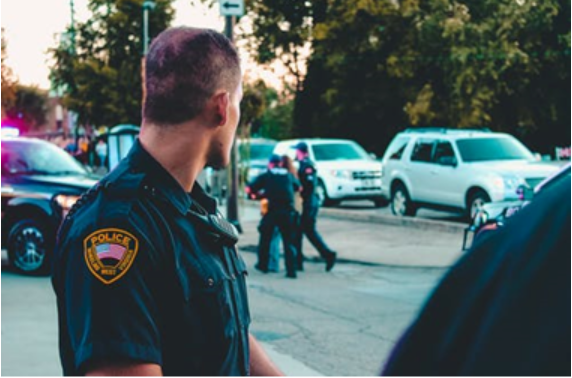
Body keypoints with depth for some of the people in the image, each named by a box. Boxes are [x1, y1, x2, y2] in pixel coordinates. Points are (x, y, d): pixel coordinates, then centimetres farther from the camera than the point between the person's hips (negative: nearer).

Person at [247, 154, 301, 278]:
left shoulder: (265, 176, 6)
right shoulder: (289, 175, 13)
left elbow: (249, 189, 3)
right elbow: (298, 187, 29)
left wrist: (256, 191, 24)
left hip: (271, 211, -1)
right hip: (288, 212, 1)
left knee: (265, 239, 17)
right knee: (289, 241, 4)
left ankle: (263, 265, 27)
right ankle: (291, 270, -3)